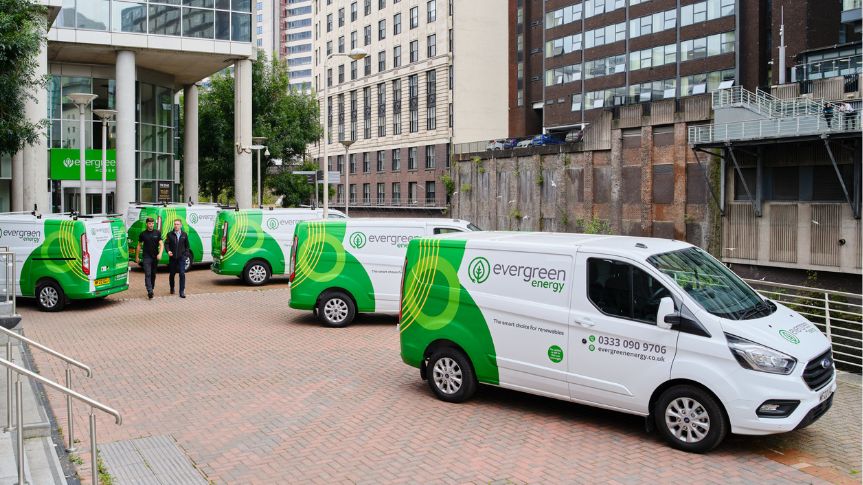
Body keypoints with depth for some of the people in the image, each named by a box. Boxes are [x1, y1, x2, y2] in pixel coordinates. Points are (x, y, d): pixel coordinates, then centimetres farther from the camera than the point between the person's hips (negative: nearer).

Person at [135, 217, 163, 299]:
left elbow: (161, 244, 0)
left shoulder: (157, 233, 4)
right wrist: (137, 256, 10)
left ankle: (151, 289, 25)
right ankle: (150, 291, -20)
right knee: (148, 274, -12)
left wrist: (160, 254, -16)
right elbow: (139, 245, 10)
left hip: (155, 257, 2)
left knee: (153, 274, 11)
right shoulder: (143, 234, 3)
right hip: (146, 257, -2)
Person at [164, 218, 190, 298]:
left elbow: (187, 246, 12)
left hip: (181, 257, -1)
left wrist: (186, 254, 3)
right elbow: (166, 244, -3)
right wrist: (168, 251, -20)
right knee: (172, 274, 12)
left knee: (182, 274, -10)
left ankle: (182, 292, -8)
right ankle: (172, 289, 35)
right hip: (172, 257, 1)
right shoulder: (170, 234, 2)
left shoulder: (184, 234, 6)